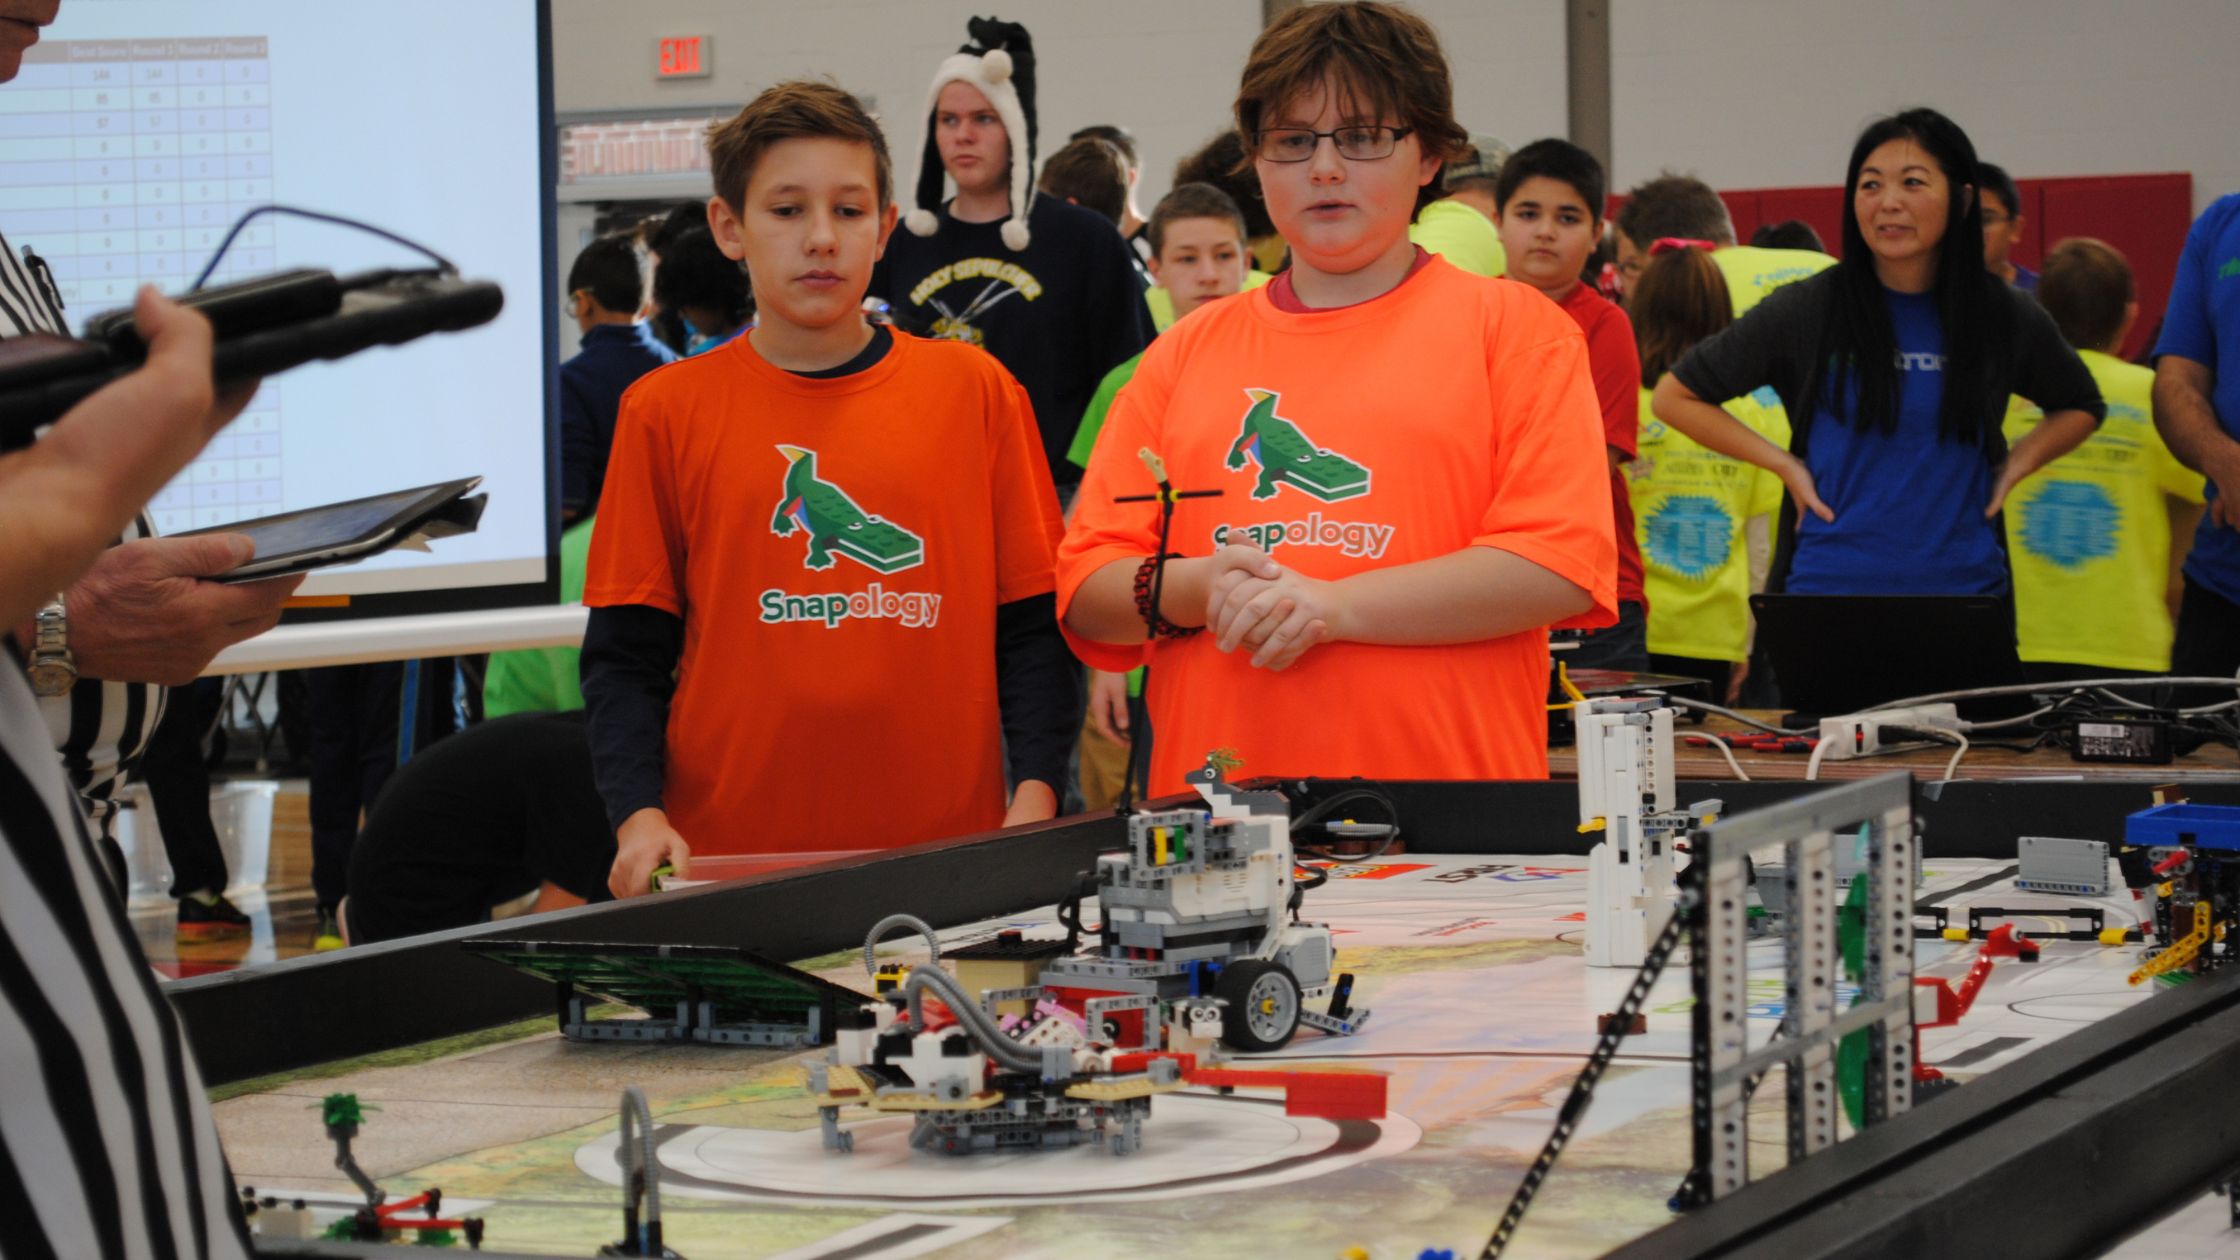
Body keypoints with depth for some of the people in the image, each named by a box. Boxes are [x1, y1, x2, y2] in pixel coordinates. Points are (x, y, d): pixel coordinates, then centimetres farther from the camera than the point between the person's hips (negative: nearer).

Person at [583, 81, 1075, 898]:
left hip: (947, 848, 1)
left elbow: (1030, 626, 7)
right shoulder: (666, 412, 6)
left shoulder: (974, 392, 7)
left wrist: (1033, 800, -6)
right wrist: (641, 817, -9)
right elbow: (625, 654, 5)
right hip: (727, 861, 0)